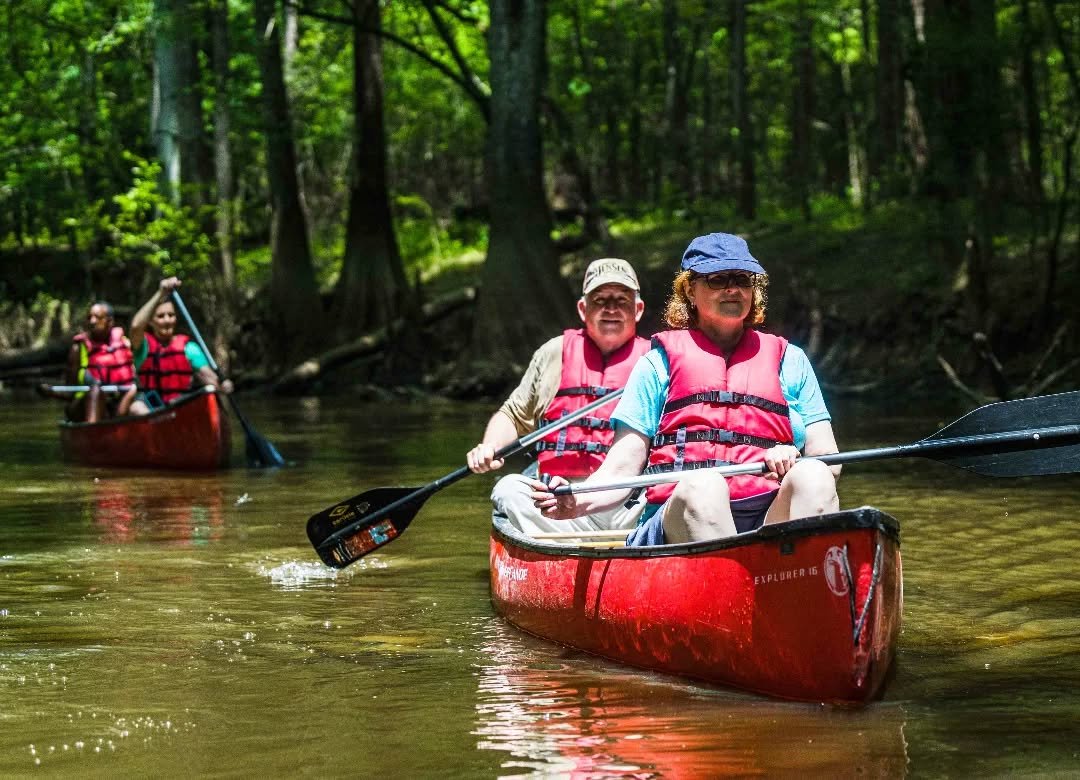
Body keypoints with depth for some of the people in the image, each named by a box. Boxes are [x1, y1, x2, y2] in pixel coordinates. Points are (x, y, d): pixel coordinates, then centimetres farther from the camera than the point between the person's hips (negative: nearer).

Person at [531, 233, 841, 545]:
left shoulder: (789, 360, 24)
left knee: (812, 477, -30)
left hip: (769, 520, 2)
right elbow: (621, 471, 11)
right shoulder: (659, 363, 19)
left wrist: (792, 460, -9)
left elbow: (829, 462, 16)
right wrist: (576, 502, -12)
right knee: (701, 485, -36)